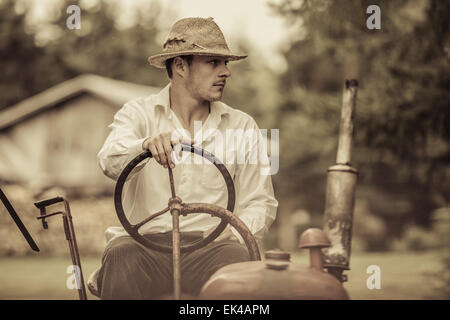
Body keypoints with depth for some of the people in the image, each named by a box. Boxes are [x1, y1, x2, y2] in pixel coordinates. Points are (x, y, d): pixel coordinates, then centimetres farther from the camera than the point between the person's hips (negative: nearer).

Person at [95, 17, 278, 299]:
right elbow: (111, 163, -14)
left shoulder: (243, 127, 13)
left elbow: (260, 201, 12)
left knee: (238, 261, -32)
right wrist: (145, 146, -37)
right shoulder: (138, 114, 6)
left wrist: (233, 233, -11)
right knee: (120, 263, -35)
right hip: (144, 241, -1)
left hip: (209, 244, 2)